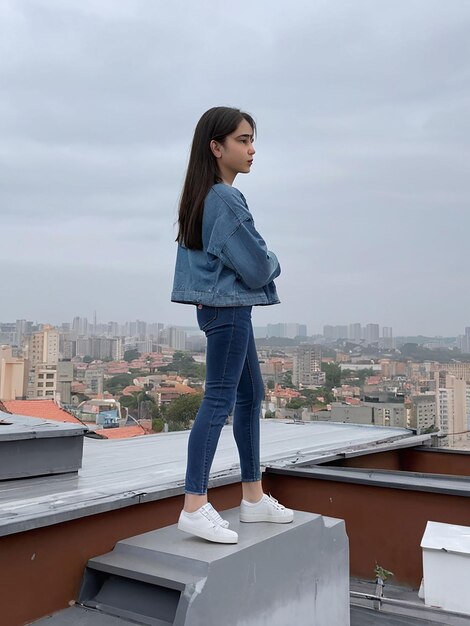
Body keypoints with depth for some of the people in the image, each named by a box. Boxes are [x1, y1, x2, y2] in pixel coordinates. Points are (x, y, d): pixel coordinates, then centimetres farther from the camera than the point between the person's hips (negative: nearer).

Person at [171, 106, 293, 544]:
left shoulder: (203, 197, 13)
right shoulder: (225, 200, -17)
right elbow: (256, 266, -17)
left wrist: (261, 262, 6)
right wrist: (273, 264, 4)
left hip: (223, 305, 10)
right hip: (228, 307, -10)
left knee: (251, 393, 15)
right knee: (219, 400, -8)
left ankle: (253, 497, 24)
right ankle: (194, 508, -1)